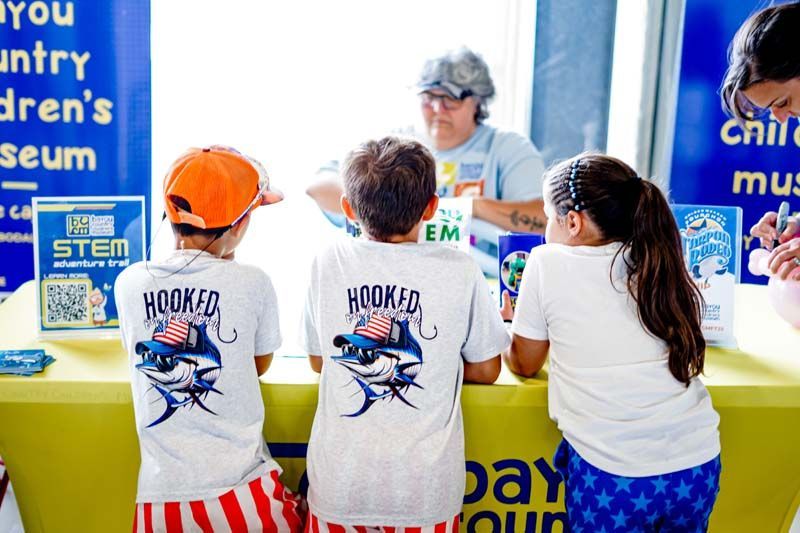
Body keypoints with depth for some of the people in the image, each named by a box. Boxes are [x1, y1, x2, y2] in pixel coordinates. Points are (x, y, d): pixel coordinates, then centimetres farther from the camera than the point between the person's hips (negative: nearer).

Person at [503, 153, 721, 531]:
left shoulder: (548, 263, -5)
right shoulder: (662, 262, 5)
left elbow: (524, 364, 5)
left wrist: (515, 319, 27)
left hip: (613, 477, -4)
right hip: (699, 467, 4)